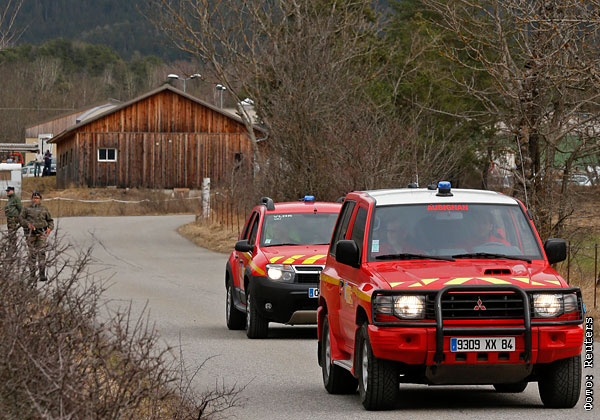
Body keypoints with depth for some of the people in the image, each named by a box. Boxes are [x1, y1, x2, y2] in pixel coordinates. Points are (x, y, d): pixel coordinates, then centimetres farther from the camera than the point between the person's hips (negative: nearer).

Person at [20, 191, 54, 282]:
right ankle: (32, 275, 9)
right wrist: (28, 224, -16)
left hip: (41, 233, 0)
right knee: (32, 254, 0)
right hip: (30, 234, 0)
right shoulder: (26, 209, 10)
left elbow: (50, 221, 17)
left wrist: (49, 228, -2)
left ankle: (42, 275, -15)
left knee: (41, 252, -13)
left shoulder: (44, 209, 13)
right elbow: (21, 219, 2)